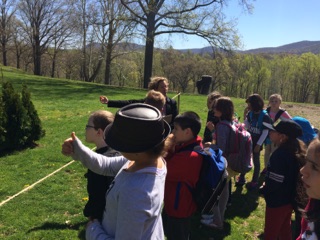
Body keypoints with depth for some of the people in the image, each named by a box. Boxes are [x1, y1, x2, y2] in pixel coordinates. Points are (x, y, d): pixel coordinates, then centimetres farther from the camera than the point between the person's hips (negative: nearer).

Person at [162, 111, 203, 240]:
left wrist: (169, 149, -18)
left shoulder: (188, 156, -35)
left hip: (178, 207, -9)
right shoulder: (192, 145, -4)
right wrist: (172, 149, -15)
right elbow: (172, 165, 2)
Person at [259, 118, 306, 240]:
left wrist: (262, 190, -8)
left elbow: (273, 185, -27)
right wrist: (267, 183, 5)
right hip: (289, 199, 8)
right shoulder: (296, 150, -3)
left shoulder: (279, 155, -31)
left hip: (277, 202, -8)